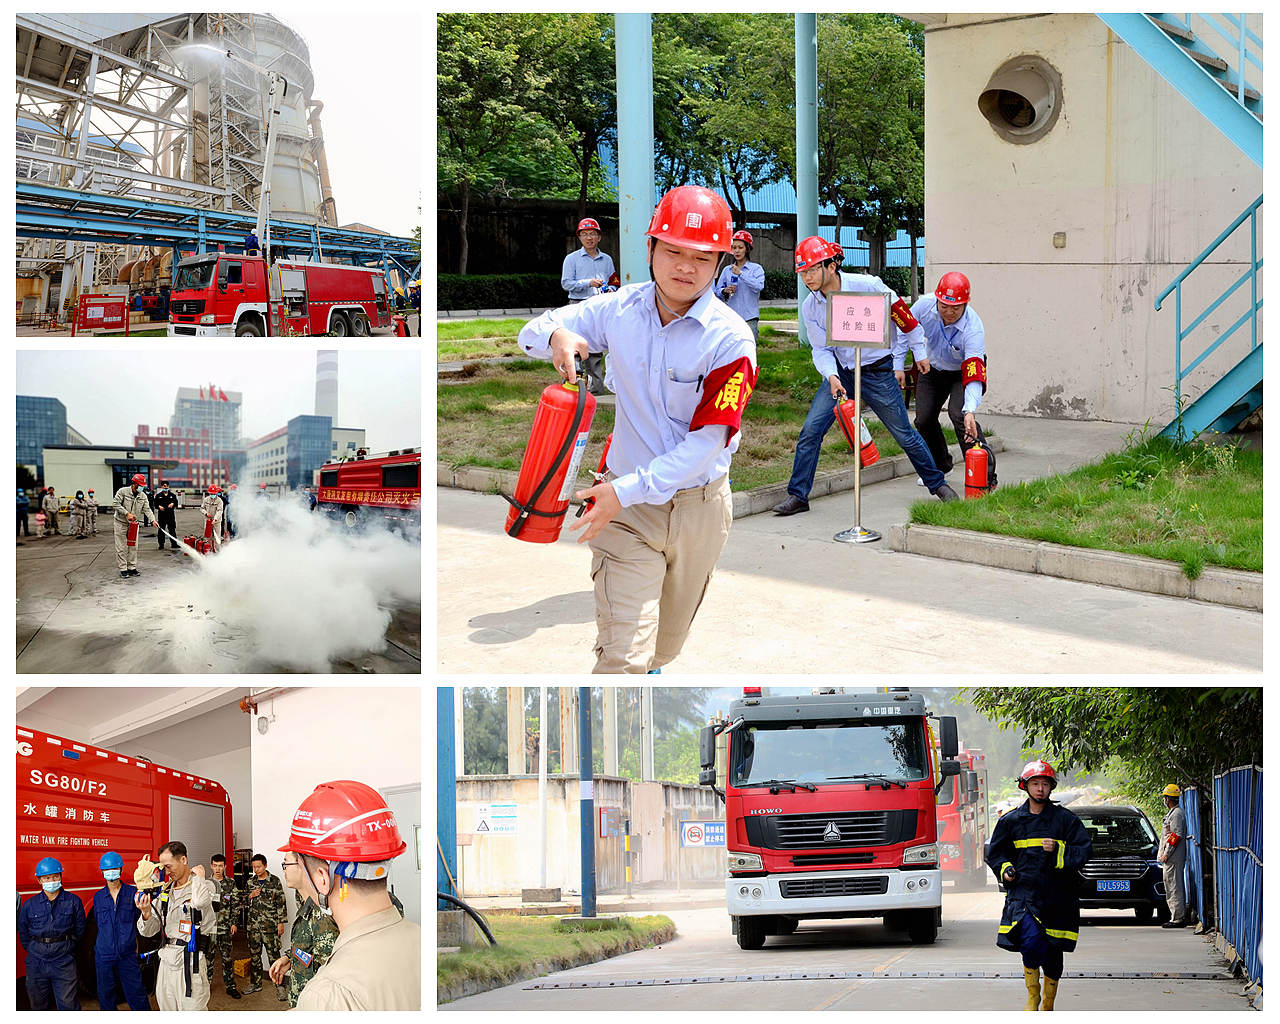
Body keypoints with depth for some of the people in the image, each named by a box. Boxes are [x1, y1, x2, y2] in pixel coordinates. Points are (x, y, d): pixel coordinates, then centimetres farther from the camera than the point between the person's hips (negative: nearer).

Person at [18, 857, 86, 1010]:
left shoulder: (73, 901, 1)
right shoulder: (29, 905, 4)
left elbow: (79, 929, 8)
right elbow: (23, 933, 13)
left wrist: (66, 947, 5)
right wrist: (34, 950, 7)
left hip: (63, 962, -2)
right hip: (36, 962, 2)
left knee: (68, 1005, -5)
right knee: (39, 1005, 10)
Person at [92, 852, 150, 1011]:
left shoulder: (132, 893, -1)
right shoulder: (98, 897, 8)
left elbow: (139, 920, -2)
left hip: (127, 954, -3)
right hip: (104, 954, 3)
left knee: (136, 993, -2)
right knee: (105, 995, 9)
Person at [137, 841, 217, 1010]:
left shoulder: (204, 885, -6)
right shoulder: (165, 891, 12)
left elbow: (200, 901, -33)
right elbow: (149, 931, 13)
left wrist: (198, 876, -14)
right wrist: (146, 914, -11)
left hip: (190, 964, -6)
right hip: (166, 962, 6)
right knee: (166, 1009, 12)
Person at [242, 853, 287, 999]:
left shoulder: (275, 881, -4)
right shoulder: (250, 882, 10)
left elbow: (281, 903, -4)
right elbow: (244, 902, 17)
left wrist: (281, 922, -9)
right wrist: (250, 896, -5)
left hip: (270, 925, -5)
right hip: (254, 925, 5)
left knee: (274, 955, -5)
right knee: (254, 955, 11)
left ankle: (279, 986, -1)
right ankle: (256, 983, 22)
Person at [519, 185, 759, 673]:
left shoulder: (730, 339, -15)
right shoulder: (620, 309, -6)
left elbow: (709, 440, -18)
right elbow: (532, 333, 6)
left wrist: (626, 490, -26)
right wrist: (555, 335, -21)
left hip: (700, 505, 0)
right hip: (627, 507, 0)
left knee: (666, 643, 21)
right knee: (622, 655, -13)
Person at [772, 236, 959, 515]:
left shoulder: (866, 286, -20)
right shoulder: (810, 307, -7)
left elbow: (901, 317, -6)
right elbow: (821, 349, 0)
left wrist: (898, 364, 1)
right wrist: (832, 376, -22)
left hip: (878, 373, -3)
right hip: (841, 373, 3)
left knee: (905, 435, 5)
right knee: (810, 429, -9)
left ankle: (938, 484, 25)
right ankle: (797, 495, 0)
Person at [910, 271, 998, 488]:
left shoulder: (973, 328, -38)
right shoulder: (924, 305, -27)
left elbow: (974, 375, -44)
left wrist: (970, 411, -54)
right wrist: (919, 354, -10)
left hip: (963, 371, -4)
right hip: (933, 368, 5)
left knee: (958, 413, -26)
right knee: (924, 419, -1)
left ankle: (985, 476, -24)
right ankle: (940, 466, 27)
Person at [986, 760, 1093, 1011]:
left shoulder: (1065, 819, 4)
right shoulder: (1011, 820, 8)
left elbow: (1085, 851, 1)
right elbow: (995, 851, 20)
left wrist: (1058, 850, -14)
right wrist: (1004, 869, 2)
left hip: (1057, 896, 0)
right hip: (1023, 894, 0)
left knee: (1053, 953, 6)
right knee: (1031, 941, -22)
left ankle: (1048, 1004, 25)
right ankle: (1032, 997, -4)